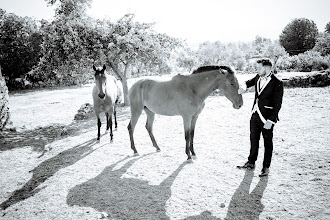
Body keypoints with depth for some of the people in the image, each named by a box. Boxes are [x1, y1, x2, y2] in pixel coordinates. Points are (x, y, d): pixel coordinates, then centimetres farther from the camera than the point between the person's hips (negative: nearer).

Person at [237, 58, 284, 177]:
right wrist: (244, 86, -2)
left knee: (267, 142, 9)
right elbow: (250, 82, 22)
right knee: (253, 139, 17)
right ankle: (251, 163, 34)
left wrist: (270, 120, -21)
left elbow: (277, 104, -17)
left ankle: (266, 167, 24)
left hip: (267, 117, -6)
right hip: (255, 114, 7)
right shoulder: (258, 77, 1)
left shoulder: (277, 83, -17)